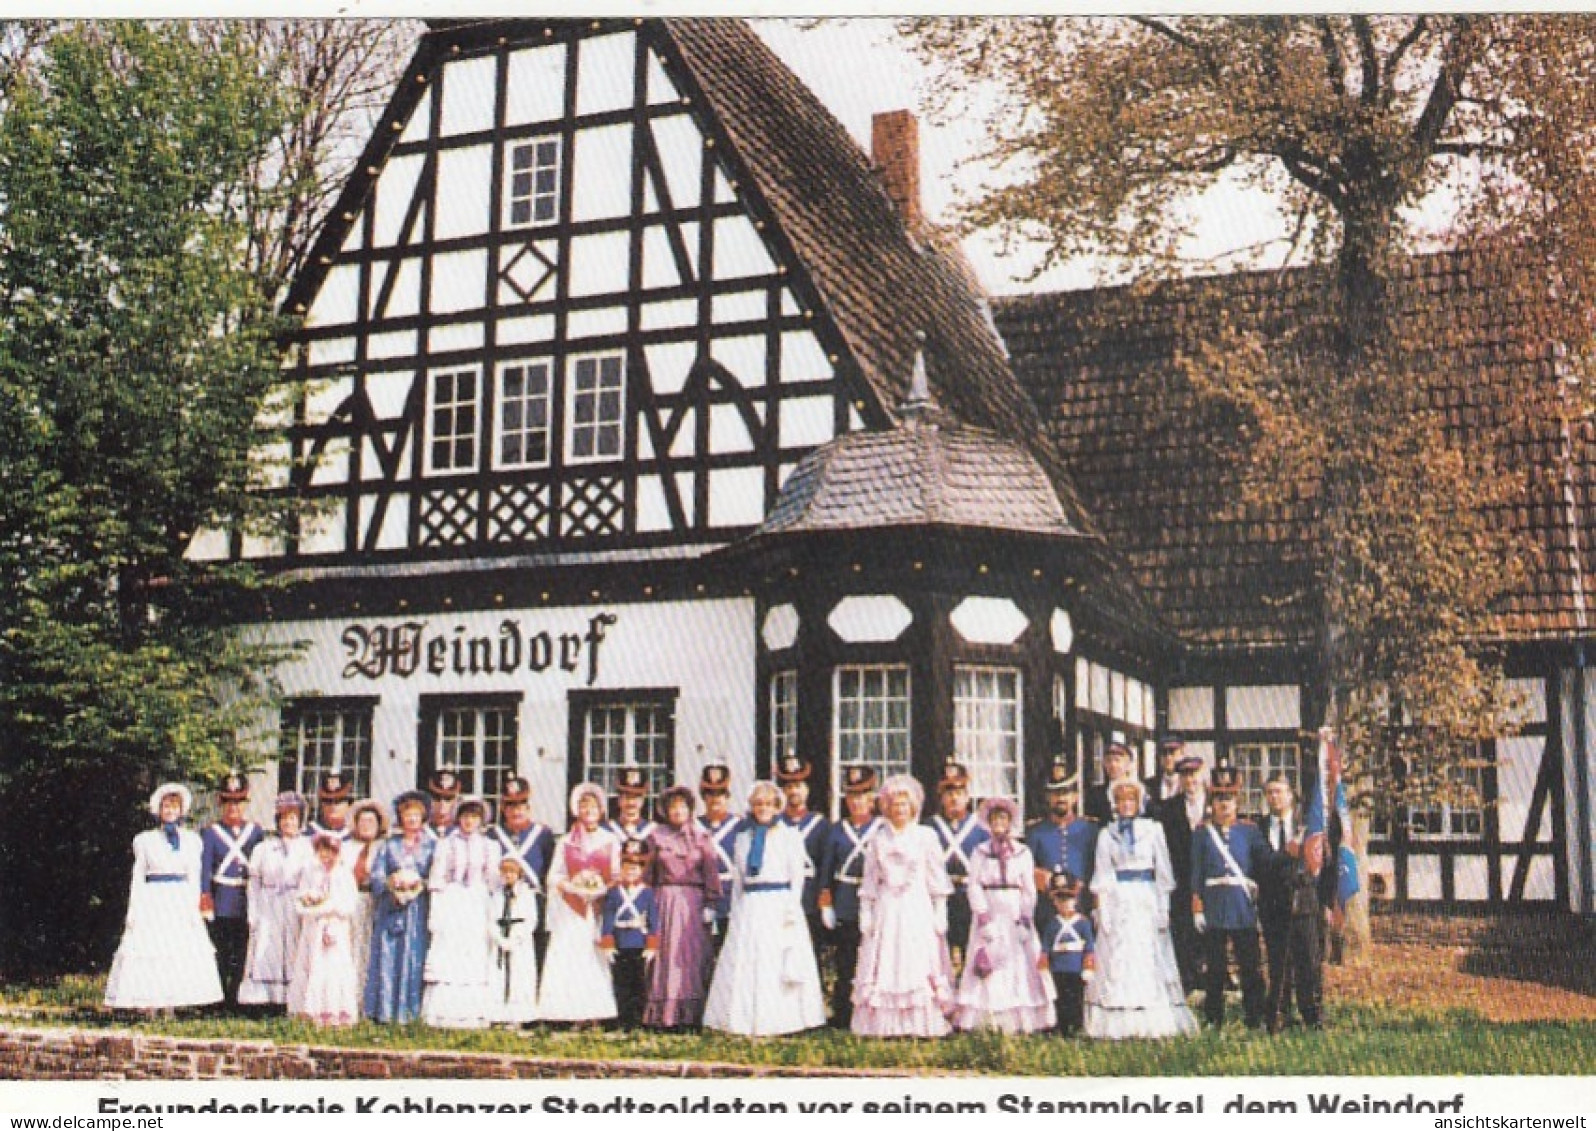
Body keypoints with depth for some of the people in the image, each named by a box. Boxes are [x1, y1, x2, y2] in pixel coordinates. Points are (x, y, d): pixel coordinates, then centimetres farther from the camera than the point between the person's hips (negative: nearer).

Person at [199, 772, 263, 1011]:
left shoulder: (256, 831, 11)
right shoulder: (210, 832, 4)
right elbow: (204, 867, -2)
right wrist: (205, 897, -13)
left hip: (248, 901, 2)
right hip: (220, 901, -2)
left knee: (243, 955, 3)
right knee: (220, 955, -1)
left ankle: (238, 1000, 11)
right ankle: (220, 1001, 6)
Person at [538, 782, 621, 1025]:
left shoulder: (611, 841, 11)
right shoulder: (565, 842, 12)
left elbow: (618, 875, 7)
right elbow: (555, 875, 6)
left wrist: (601, 890, -11)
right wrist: (574, 887, -12)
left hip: (601, 907, -1)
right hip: (571, 908, 1)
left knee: (598, 957, -7)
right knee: (570, 957, -7)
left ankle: (597, 1015, -5)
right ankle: (576, 1016, -7)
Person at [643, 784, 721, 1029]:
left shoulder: (700, 836, 6)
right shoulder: (658, 836, 8)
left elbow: (711, 871, 1)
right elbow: (649, 873, 9)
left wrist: (710, 904, -6)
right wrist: (649, 902, 3)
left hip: (694, 900, 0)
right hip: (666, 901, 0)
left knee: (695, 954, -2)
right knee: (667, 953, -3)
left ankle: (692, 1014, 0)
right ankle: (664, 1015, -2)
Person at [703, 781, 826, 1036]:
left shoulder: (789, 835, 4)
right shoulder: (742, 838, 15)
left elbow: (797, 876, -1)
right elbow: (737, 880, 16)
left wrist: (791, 910, -9)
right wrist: (736, 912, 9)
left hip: (779, 905, -4)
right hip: (749, 908, 4)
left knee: (778, 965, -4)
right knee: (743, 965, 0)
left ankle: (776, 1020, 1)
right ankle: (746, 1020, 5)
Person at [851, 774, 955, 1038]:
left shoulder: (926, 836, 4)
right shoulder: (878, 840, 9)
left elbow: (937, 881, 3)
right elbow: (869, 884, 10)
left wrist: (939, 918, -2)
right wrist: (866, 918, 4)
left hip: (918, 910, -2)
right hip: (886, 911, 2)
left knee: (919, 965, -5)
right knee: (884, 966, -2)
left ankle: (922, 1025, -1)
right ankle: (885, 1025, 1)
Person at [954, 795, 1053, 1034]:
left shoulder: (1023, 853, 8)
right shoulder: (980, 853, 8)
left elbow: (1029, 889, 4)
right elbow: (974, 886, 0)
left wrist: (1026, 918, -5)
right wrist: (982, 915, -11)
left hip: (1015, 916, 0)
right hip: (988, 914, 0)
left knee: (1020, 965, -3)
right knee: (985, 967, -6)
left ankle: (1020, 1021, -1)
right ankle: (987, 1021, -6)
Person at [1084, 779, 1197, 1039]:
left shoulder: (1153, 830, 7)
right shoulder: (1106, 835, 9)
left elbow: (1163, 871, 5)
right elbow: (1102, 876, 5)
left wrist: (1163, 907, -2)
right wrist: (1102, 909, -4)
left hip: (1147, 901, 0)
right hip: (1117, 902, 0)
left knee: (1150, 959, -2)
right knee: (1117, 961, -4)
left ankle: (1154, 1022, 2)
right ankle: (1120, 1024, -2)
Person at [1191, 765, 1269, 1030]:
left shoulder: (1250, 831, 8)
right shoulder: (1202, 833, 6)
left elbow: (1266, 864, 4)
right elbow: (1196, 873, 4)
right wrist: (1197, 908, -1)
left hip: (1244, 907, 0)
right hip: (1214, 907, 0)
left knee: (1249, 965, 1)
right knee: (1214, 966, 4)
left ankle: (1254, 1017, 9)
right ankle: (1214, 1018, 12)